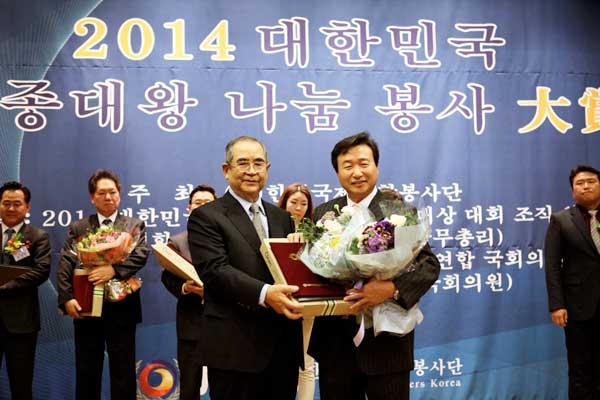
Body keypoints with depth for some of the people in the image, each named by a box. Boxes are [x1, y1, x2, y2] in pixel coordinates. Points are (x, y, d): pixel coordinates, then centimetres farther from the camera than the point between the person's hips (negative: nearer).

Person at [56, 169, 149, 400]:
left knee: (123, 373, 4)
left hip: (121, 308, -1)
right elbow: (65, 264, 0)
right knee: (86, 373, 9)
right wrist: (67, 299, -14)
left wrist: (114, 269, -25)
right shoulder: (78, 228, 10)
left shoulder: (135, 225, 8)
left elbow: (141, 255, -9)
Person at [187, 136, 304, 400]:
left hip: (284, 344, 6)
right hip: (236, 347, -6)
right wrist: (264, 294, -29)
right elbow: (215, 271, -15)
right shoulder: (206, 217, -3)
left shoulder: (281, 218, 18)